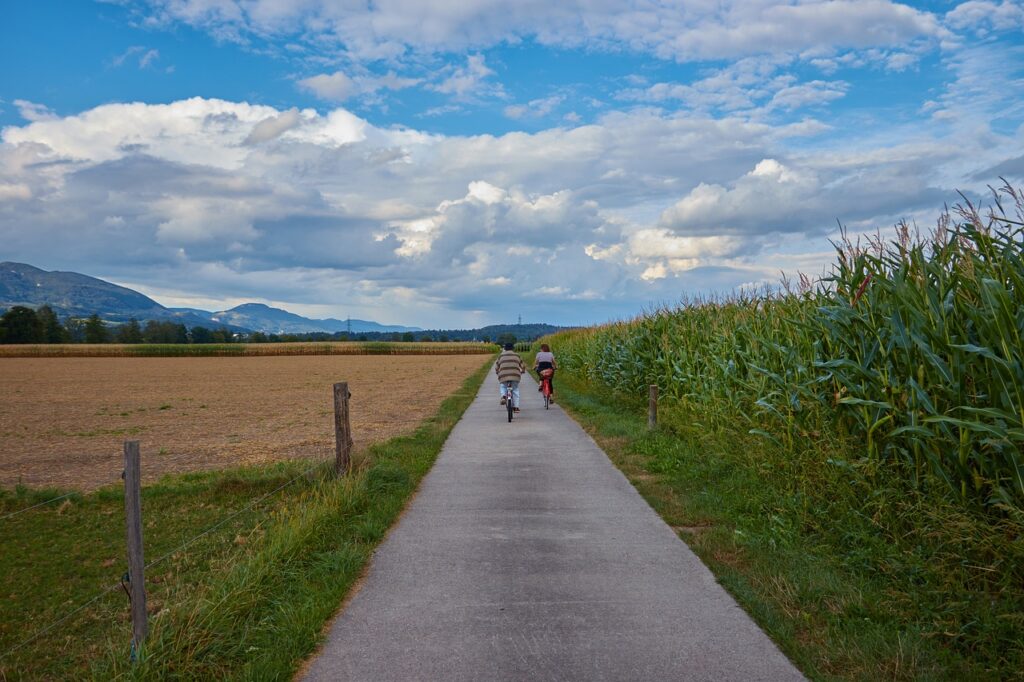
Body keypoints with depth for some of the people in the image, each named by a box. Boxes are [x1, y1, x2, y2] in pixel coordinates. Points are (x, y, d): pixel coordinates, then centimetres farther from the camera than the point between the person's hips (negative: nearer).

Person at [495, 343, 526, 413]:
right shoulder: (517, 355, 16)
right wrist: (522, 372, 38)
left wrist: (498, 373, 34)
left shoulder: (501, 356, 15)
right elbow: (522, 366, 19)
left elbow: (496, 367, 16)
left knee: (503, 387, 26)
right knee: (515, 390, 16)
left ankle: (503, 396, -4)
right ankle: (516, 407, 11)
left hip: (503, 376, 0)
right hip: (515, 375, 0)